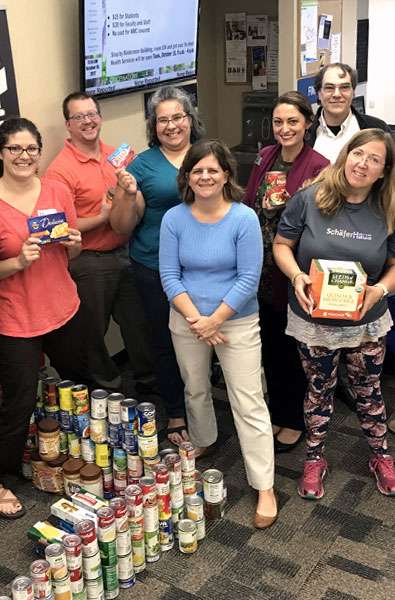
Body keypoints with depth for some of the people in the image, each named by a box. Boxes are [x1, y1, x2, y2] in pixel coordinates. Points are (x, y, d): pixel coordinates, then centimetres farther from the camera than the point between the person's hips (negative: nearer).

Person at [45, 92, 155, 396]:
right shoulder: (60, 169, -14)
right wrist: (103, 217, -19)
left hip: (125, 253, 6)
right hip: (90, 262, -6)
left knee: (138, 321, 17)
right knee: (94, 330, 9)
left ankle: (148, 382, 34)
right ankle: (108, 386, 29)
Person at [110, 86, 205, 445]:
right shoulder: (143, 165, -2)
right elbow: (123, 228, -2)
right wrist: (128, 195, -21)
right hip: (157, 270, -2)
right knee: (166, 341, 8)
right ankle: (176, 414, 27)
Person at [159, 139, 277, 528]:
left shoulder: (244, 219, -14)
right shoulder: (174, 219, -5)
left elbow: (248, 279, -15)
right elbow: (169, 275, -6)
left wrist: (214, 321, -16)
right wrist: (195, 319, -15)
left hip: (237, 321, -3)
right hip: (186, 319, 3)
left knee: (248, 403, -2)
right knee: (195, 390, 22)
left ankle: (264, 487, 6)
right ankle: (202, 443, 49)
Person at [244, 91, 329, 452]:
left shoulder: (318, 166, -13)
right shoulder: (265, 156, 6)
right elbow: (248, 204, 10)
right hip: (261, 270, 6)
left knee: (292, 347, 10)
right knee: (269, 343, 18)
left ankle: (294, 420, 30)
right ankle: (276, 412, 38)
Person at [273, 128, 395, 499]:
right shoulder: (309, 199, -12)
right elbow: (281, 245, -4)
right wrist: (296, 276, -22)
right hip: (314, 322, -1)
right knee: (319, 390, 15)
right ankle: (314, 459, 35)